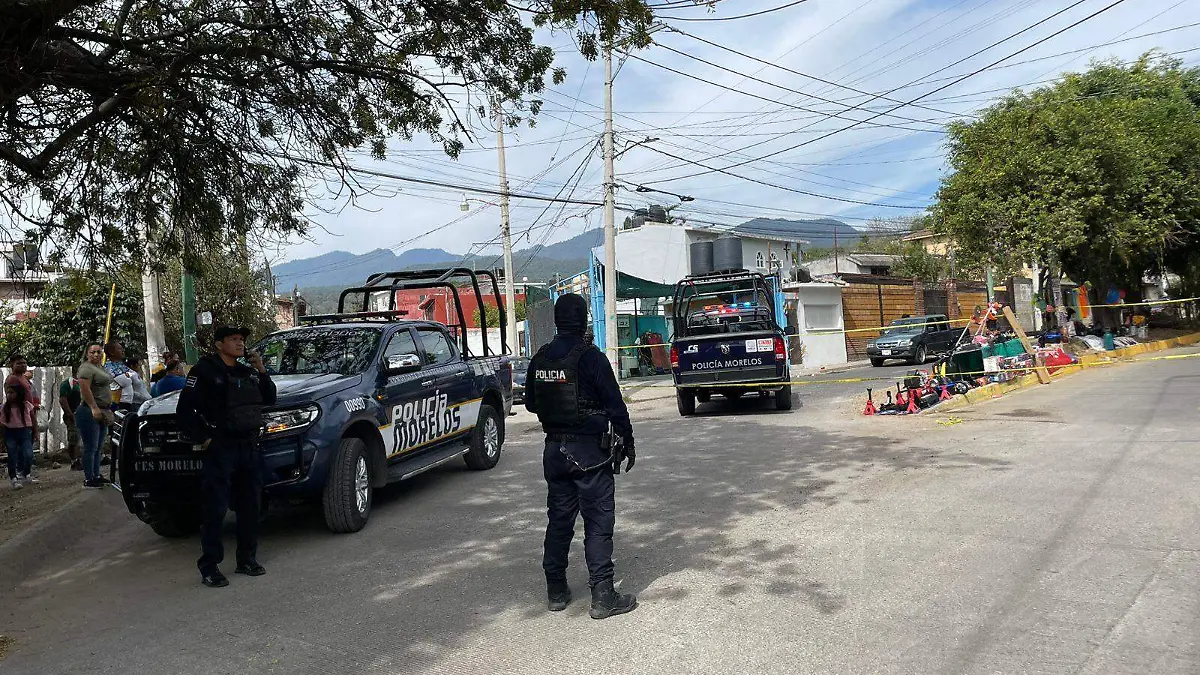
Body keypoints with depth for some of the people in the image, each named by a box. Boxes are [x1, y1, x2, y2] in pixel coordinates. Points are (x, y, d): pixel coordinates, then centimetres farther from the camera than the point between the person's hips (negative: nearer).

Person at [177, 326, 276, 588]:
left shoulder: (247, 372, 15)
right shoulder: (204, 371, -5)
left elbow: (269, 399, 15)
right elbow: (185, 409, -9)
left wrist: (261, 371, 3)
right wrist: (203, 438, -14)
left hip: (249, 446, 7)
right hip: (220, 448, -7)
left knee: (250, 505, 11)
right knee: (216, 509, -5)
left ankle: (247, 560, 22)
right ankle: (209, 568, 2)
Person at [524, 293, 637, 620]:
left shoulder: (539, 360, 4)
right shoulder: (590, 358, -15)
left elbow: (530, 403, 15)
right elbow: (615, 405, -13)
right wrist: (627, 441, -3)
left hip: (555, 449, 6)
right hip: (589, 450, -6)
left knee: (558, 519, 14)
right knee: (598, 522, 0)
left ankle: (556, 591, 23)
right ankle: (602, 596, 2)